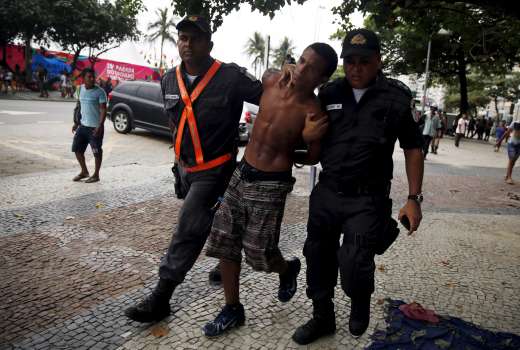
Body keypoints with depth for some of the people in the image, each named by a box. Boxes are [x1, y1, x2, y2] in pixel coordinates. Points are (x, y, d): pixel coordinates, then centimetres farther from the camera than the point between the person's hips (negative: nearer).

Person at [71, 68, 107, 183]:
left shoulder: (99, 92, -12)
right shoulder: (80, 89, 7)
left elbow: (103, 110, -14)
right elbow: (80, 107, 16)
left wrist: (100, 126, -22)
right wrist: (77, 123, 14)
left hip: (95, 127, -6)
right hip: (83, 125, 7)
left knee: (97, 152, 3)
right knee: (77, 149, 11)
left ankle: (96, 175, 17)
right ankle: (84, 171, 28)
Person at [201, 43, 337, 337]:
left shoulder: (314, 114, -17)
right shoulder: (271, 81, -3)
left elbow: (314, 157, -3)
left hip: (271, 185, -6)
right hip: (241, 173, 6)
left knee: (258, 253, 1)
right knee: (224, 242, 9)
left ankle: (289, 269, 38)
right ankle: (233, 309, 26)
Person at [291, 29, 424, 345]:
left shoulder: (396, 98, -6)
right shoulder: (329, 93, 2)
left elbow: (413, 148, 1)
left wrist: (414, 198, -2)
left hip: (368, 200, -3)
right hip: (326, 193, 4)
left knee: (354, 266, -9)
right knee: (319, 260, 12)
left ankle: (360, 303, 27)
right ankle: (323, 318, 35)